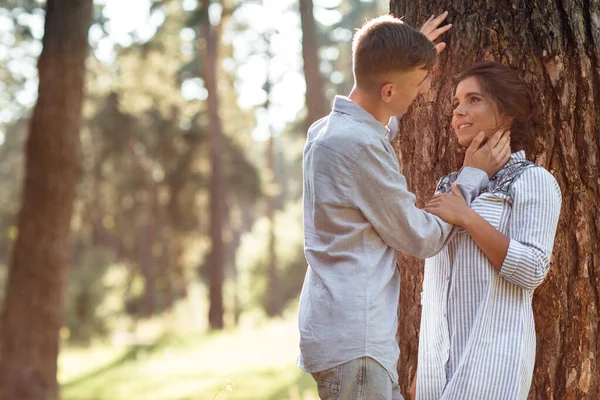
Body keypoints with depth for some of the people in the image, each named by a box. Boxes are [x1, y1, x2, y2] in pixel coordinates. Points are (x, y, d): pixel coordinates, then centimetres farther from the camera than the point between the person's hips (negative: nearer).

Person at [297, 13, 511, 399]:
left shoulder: (327, 130, 9)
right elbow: (422, 237, -11)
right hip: (353, 340, -10)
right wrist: (473, 176, 1)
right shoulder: (358, 145, -20)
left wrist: (412, 59, 36)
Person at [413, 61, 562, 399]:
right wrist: (423, 365, 17)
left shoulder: (533, 180, -4)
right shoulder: (452, 184, 15)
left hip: (491, 353, -6)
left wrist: (467, 218, -18)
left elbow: (533, 270, -15)